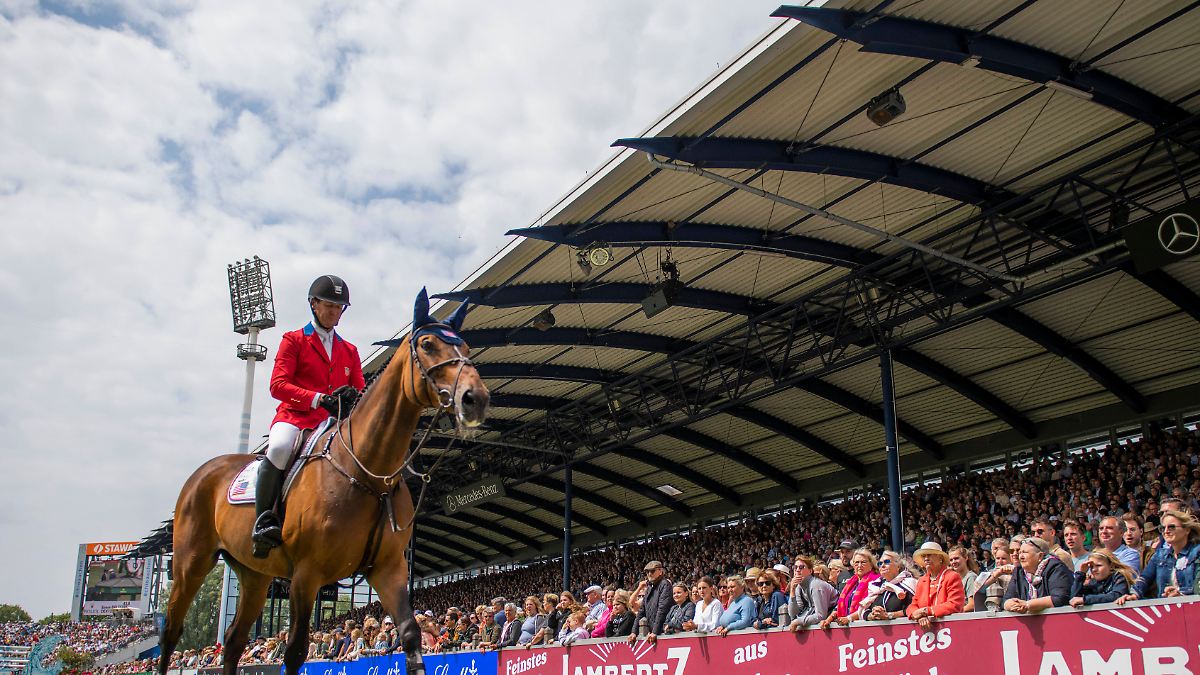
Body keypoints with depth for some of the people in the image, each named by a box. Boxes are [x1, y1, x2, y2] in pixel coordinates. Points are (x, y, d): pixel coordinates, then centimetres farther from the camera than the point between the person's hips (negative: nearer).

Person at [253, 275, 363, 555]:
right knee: (280, 448, -38)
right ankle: (264, 519, -28)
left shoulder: (349, 351, 23)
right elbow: (278, 385, -2)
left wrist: (354, 398, -12)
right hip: (294, 417, -3)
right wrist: (319, 399, -17)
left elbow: (361, 391, 15)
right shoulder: (293, 340, 11)